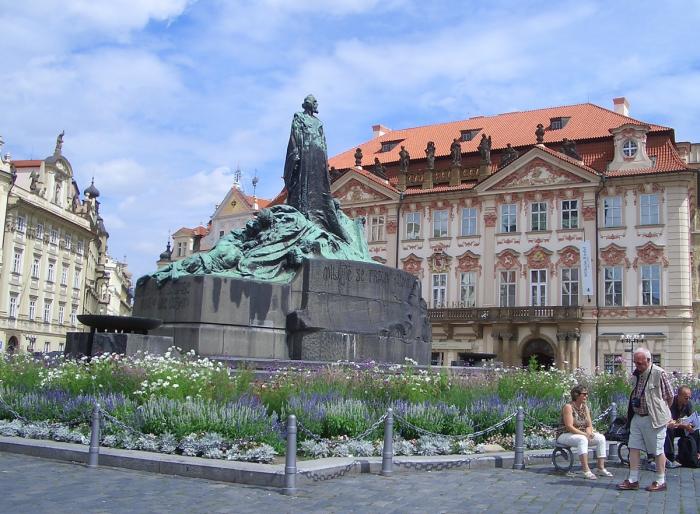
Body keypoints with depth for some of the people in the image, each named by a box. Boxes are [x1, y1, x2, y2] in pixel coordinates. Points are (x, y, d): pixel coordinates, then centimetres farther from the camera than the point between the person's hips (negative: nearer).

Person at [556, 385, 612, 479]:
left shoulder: (585, 407, 8)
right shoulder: (568, 407, -16)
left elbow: (589, 425, 8)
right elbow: (569, 427, -23)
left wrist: (589, 433, -15)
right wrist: (584, 434, -27)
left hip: (582, 434, 8)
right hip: (565, 435, -8)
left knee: (601, 438, -9)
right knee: (582, 439, -37)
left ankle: (601, 468, -9)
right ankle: (586, 470, -42)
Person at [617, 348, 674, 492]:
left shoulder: (659, 373, -13)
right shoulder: (637, 374, 9)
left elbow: (669, 396, -6)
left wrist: (662, 412, 3)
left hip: (654, 419, -7)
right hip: (637, 417, 7)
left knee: (658, 450, 4)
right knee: (634, 448, 5)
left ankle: (660, 481, 15)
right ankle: (633, 480, 10)